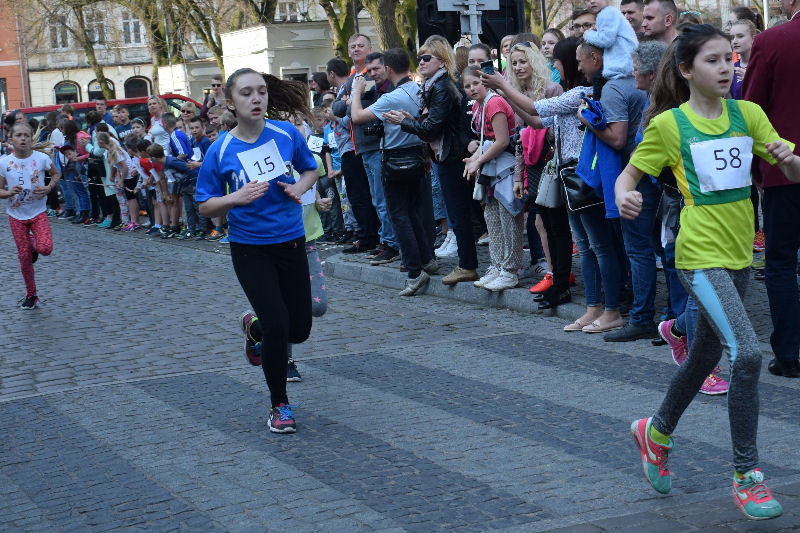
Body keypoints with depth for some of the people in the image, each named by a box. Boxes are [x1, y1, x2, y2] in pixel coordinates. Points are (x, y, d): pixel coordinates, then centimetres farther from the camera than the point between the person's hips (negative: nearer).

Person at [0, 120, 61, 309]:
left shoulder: (42, 158, -10)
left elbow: (56, 174, 8)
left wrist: (48, 188, -11)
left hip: (38, 213, -1)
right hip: (16, 216, 1)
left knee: (45, 249, -21)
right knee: (24, 257, 3)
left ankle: (33, 244, 18)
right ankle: (31, 294, 22)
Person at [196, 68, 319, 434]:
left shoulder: (286, 133, -5)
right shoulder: (220, 152, -10)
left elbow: (310, 170, 13)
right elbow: (205, 207, -3)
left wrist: (300, 187, -9)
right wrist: (237, 198, -21)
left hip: (291, 242, 3)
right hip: (249, 249, -3)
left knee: (299, 330, 7)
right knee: (277, 327, -10)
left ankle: (254, 326, 43)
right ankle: (279, 406, 12)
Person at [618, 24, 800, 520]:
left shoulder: (748, 115, 5)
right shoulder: (669, 125, -5)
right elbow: (629, 173, 1)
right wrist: (625, 197, -22)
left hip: (739, 253, 6)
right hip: (701, 255, -6)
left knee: (706, 355, 19)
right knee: (747, 353, -19)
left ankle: (657, 432, 44)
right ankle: (747, 474, -8)